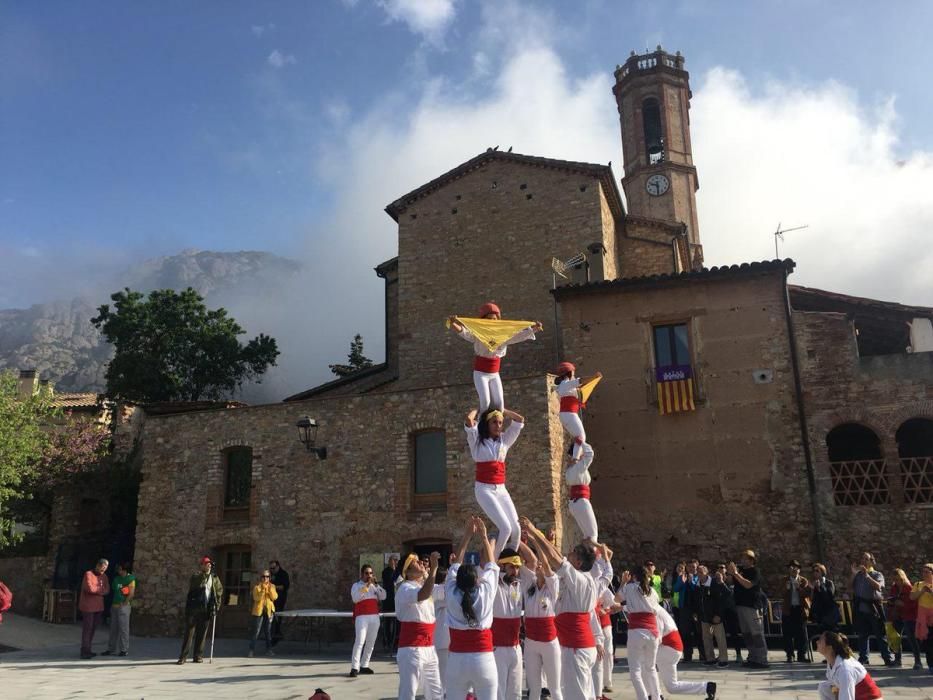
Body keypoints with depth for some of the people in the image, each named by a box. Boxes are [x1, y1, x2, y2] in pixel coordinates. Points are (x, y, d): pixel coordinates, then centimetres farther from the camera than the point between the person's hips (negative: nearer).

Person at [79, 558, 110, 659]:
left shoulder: (104, 576, 11)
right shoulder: (88, 574, -10)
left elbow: (107, 590, 4)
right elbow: (90, 589, -21)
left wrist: (96, 590, -11)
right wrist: (101, 588, -6)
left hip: (98, 607, 7)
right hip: (88, 607, -7)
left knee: (93, 629, 9)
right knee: (87, 629, -6)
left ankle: (87, 650, 17)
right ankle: (84, 652, -1)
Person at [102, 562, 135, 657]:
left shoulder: (130, 579, -8)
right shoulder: (116, 578, 13)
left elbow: (131, 594, -11)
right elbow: (114, 591, 18)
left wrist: (124, 604, -12)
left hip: (123, 606, -7)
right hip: (114, 606, 7)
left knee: (123, 628, -2)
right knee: (113, 629, 12)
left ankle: (124, 650, 4)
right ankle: (111, 649, 19)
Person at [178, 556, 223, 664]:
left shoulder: (214, 578, 11)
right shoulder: (196, 576, 1)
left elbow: (219, 593, 13)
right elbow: (197, 584, -21)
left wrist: (216, 606, 4)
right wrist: (206, 574, -26)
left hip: (206, 610, 3)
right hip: (193, 608, -3)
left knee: (202, 633, 5)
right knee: (189, 632, -2)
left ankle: (198, 656, 13)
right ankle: (183, 656, 4)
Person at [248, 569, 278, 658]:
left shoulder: (272, 586, 8)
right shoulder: (257, 587, -1)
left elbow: (275, 597, -5)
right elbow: (256, 598, -15)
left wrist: (270, 589, -16)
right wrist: (263, 589, -24)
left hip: (269, 611, 3)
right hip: (258, 611, -3)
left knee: (268, 631, 7)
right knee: (255, 631, -6)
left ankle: (268, 650, 14)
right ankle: (251, 650, -1)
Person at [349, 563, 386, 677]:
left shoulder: (375, 586, 15)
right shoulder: (356, 585, 1)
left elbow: (383, 597, 3)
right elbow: (355, 598, -16)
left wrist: (376, 584, -6)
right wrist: (367, 585, -18)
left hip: (374, 617, 5)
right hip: (362, 617, -5)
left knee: (371, 643, 8)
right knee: (359, 642, -14)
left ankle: (364, 666, 17)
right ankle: (354, 668, -13)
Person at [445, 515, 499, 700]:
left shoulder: (452, 595, -4)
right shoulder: (485, 593, -6)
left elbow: (455, 566, 9)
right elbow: (491, 565, 7)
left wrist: (467, 536, 12)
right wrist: (483, 536, 15)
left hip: (457, 660, 1)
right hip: (483, 660, -1)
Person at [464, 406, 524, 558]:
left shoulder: (504, 440, 12)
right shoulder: (477, 440, 0)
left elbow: (520, 420, 11)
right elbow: (468, 419, -16)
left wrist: (501, 411, 16)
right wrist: (476, 411, 4)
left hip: (501, 489, 6)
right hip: (484, 489, -5)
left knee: (516, 529, -4)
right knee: (505, 528, -18)